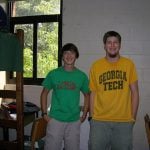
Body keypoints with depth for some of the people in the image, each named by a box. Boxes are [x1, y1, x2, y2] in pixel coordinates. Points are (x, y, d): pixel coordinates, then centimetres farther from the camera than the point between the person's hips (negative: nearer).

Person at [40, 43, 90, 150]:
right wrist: (44, 114, 1)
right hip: (55, 119, -1)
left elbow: (87, 95, 11)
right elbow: (44, 93, 7)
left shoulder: (82, 76, 0)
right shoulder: (53, 74, -2)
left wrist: (84, 115, 5)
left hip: (74, 121, 1)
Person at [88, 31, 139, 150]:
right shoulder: (96, 66, 1)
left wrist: (133, 117, 0)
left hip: (124, 122, 0)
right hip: (99, 121, 0)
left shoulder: (129, 64, 0)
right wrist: (91, 116, 0)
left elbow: (134, 92, 3)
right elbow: (93, 93, 4)